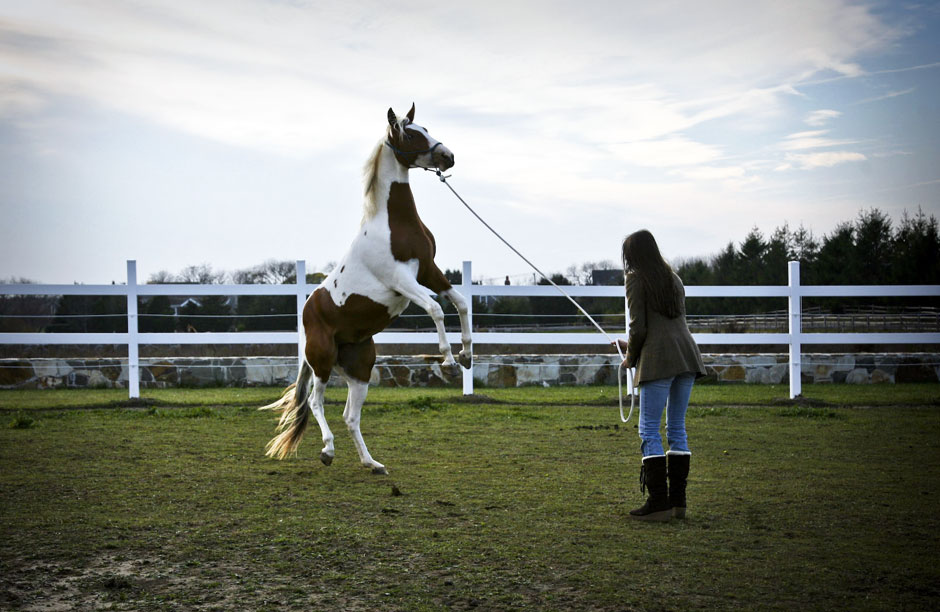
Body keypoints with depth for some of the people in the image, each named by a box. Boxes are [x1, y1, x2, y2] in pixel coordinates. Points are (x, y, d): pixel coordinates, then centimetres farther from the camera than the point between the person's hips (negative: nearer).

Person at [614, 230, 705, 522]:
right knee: (677, 427, 12)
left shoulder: (636, 279, 0)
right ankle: (678, 500, 12)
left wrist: (630, 358, 11)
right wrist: (632, 346, 29)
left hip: (658, 359, -7)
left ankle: (659, 502, -6)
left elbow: (638, 327, -7)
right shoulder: (674, 278, 22)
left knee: (649, 431, -2)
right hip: (687, 355, 7)